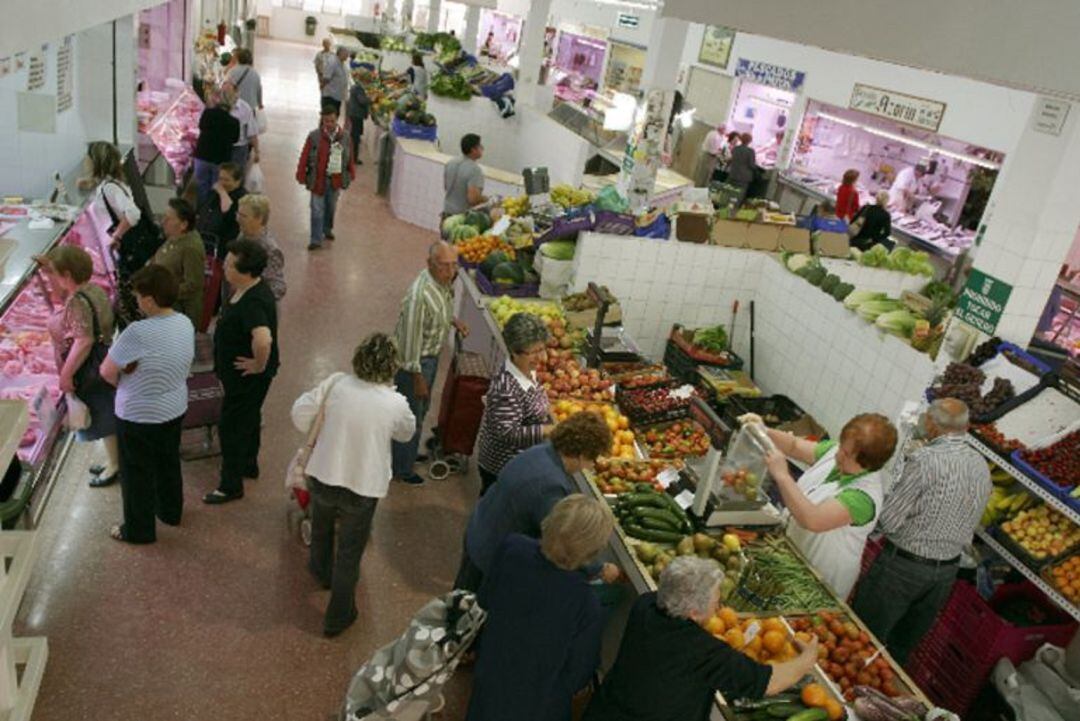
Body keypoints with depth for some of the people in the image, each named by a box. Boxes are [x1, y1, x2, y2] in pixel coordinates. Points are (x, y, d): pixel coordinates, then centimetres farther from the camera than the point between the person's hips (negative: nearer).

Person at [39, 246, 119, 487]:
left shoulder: (77, 302, -26)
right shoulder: (94, 289, 3)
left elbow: (84, 341, -32)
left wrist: (66, 374, -26)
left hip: (91, 371, -9)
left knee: (103, 417, 6)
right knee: (107, 416, 20)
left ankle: (114, 466, 21)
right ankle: (113, 460, 34)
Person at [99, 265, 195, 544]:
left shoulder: (139, 332, -31)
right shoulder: (185, 323, -6)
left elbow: (106, 371, -20)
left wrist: (123, 381, 0)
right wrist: (133, 370, 0)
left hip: (140, 416, -7)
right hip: (175, 408, 7)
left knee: (137, 473, 12)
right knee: (168, 462, 26)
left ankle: (139, 530, 29)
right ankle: (171, 511, 46)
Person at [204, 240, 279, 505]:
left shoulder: (254, 302, -33)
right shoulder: (245, 290, -1)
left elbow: (263, 340, -49)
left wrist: (258, 366, -31)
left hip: (246, 376, -10)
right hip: (238, 373, 10)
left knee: (232, 427, 6)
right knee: (248, 419, 26)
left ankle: (231, 485, 22)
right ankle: (248, 465, 47)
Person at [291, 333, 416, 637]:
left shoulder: (336, 383, -15)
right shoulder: (395, 403, -17)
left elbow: (300, 412, -3)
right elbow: (406, 432, 4)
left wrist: (312, 434, 16)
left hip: (322, 477, 3)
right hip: (362, 487, -2)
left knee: (321, 528, 33)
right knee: (349, 552, 16)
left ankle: (322, 572, 60)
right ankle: (337, 617, 31)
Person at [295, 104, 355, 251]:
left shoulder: (344, 137, -3)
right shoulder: (314, 136, -11)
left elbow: (349, 158, 6)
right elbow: (304, 157, -7)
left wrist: (351, 174, 9)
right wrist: (301, 175, -7)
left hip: (336, 180, 3)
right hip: (318, 179, -3)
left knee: (331, 207, 20)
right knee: (317, 210, -1)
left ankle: (327, 229, 43)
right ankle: (316, 240, 4)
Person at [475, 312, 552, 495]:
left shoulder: (528, 372, -1)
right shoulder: (506, 388, -30)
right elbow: (507, 433, -32)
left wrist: (541, 410, 6)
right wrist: (551, 429, -33)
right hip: (504, 469, -9)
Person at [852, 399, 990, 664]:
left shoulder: (926, 460, -22)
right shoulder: (982, 466, 2)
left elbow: (887, 521, -20)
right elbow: (970, 523, 11)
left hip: (903, 565, -7)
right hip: (947, 570, 7)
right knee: (902, 647, 24)